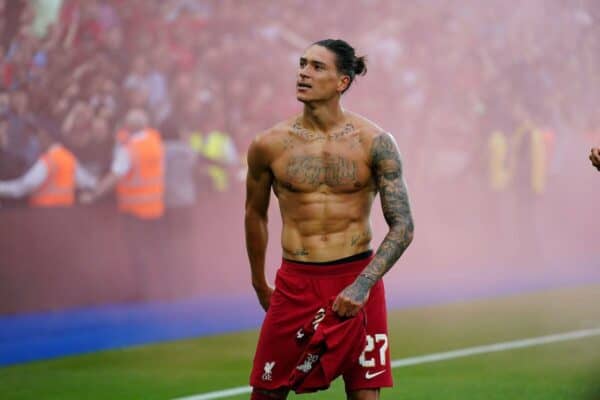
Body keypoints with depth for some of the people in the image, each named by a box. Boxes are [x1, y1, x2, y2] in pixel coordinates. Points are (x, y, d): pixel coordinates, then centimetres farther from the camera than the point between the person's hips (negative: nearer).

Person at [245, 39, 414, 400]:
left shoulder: (374, 143, -6)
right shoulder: (270, 145, -2)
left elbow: (403, 227, -6)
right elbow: (255, 214, 15)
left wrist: (362, 285, -18)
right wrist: (260, 286, 22)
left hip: (358, 279, -1)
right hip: (295, 283, 1)